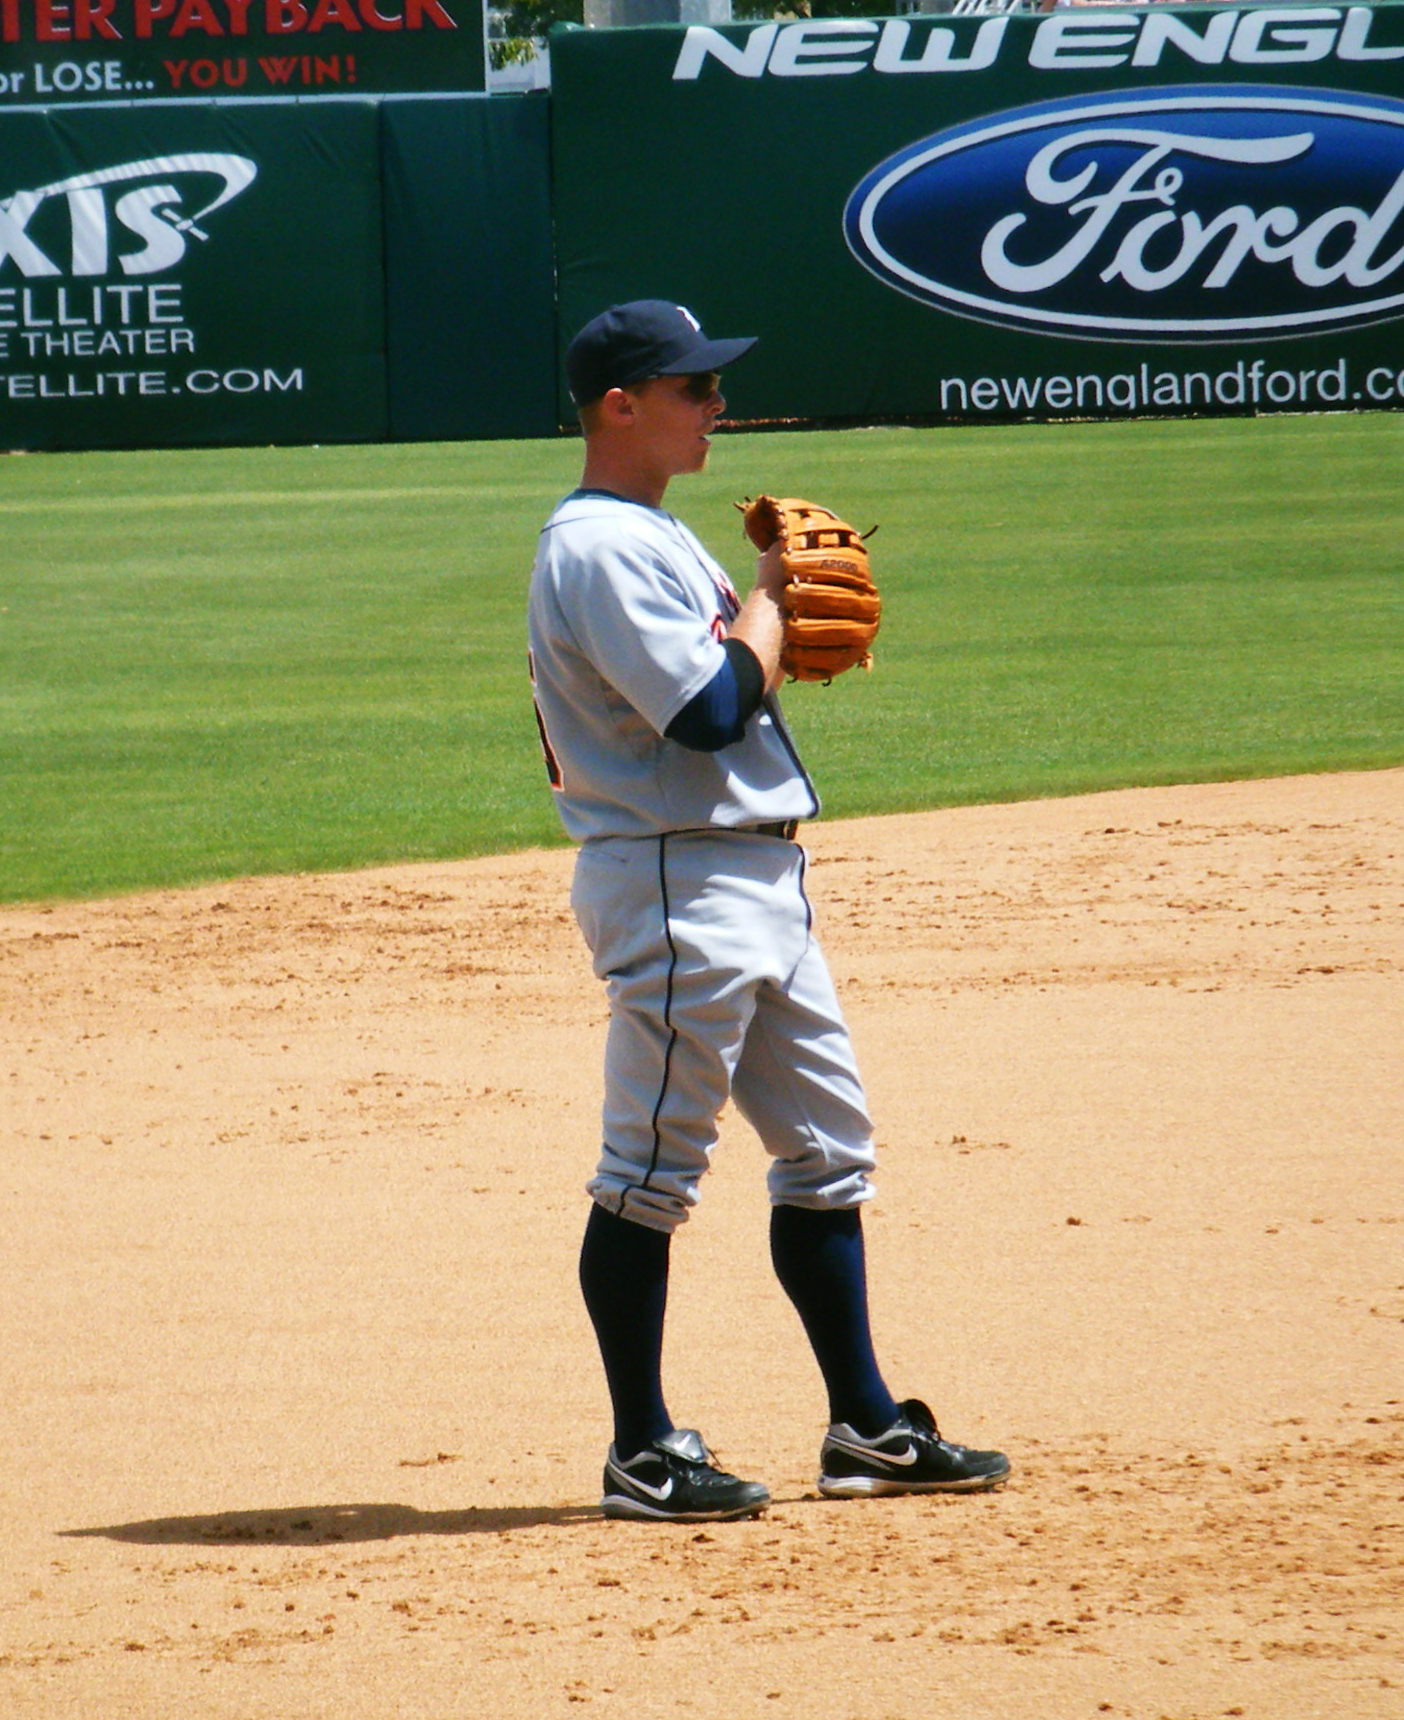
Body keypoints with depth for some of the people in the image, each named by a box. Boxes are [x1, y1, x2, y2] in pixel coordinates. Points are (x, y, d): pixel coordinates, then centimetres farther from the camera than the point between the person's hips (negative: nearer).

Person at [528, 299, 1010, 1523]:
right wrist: (772, 591, -8)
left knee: (829, 1145, 12)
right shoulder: (598, 548, -14)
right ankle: (643, 1454, -1)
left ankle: (866, 1427, 18)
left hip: (760, 880, 11)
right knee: (651, 1170, -5)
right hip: (673, 882, -11)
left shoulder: (661, 538, 19)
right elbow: (711, 709, -21)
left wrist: (789, 610, 8)